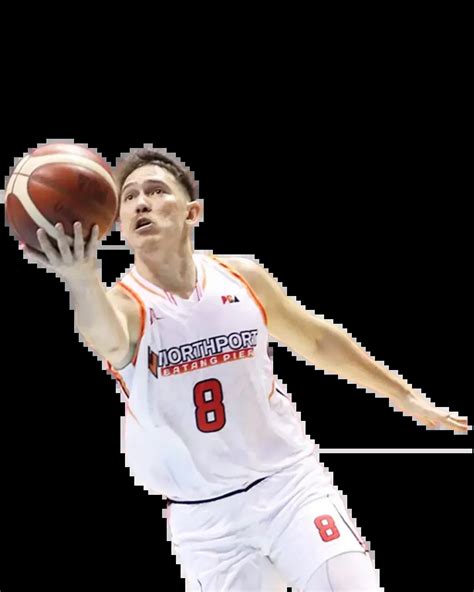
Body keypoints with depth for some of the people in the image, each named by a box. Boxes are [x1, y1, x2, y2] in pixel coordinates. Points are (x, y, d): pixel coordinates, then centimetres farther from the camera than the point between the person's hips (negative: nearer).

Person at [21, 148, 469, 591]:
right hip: (205, 517, -1)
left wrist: (405, 396, 18)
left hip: (291, 482, 2)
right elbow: (107, 338, -40)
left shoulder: (243, 279, -3)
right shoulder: (123, 303, -13)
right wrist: (82, 282, -63)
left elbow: (320, 340, 14)